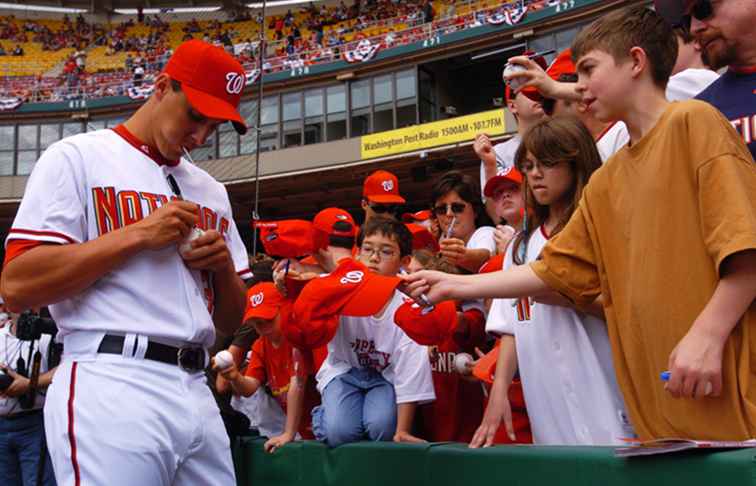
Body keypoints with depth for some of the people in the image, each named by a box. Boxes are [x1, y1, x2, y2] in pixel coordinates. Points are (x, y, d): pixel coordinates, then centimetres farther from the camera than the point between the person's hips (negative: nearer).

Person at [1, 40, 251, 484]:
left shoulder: (211, 190, 19)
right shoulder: (76, 158, 2)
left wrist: (224, 264, 0)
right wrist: (137, 234, -11)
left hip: (198, 393, 6)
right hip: (112, 390, -6)